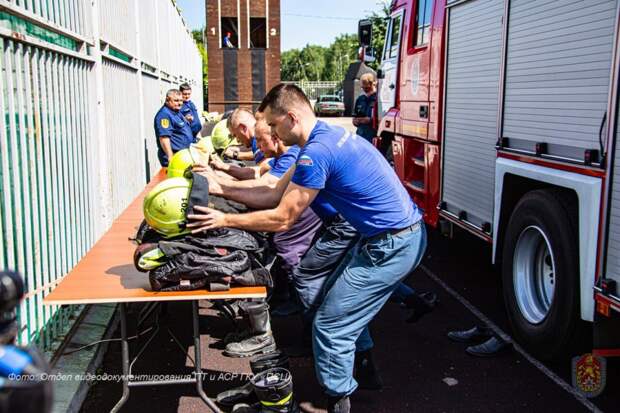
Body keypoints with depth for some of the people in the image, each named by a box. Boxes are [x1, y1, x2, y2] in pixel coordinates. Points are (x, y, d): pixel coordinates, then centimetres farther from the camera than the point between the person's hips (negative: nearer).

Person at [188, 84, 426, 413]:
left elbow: (281, 219, -15)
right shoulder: (326, 136, 10)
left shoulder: (317, 152, -22)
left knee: (331, 327, -1)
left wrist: (224, 220, -6)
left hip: (392, 246, -10)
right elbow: (277, 192, 11)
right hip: (401, 232, 10)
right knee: (336, 295, 25)